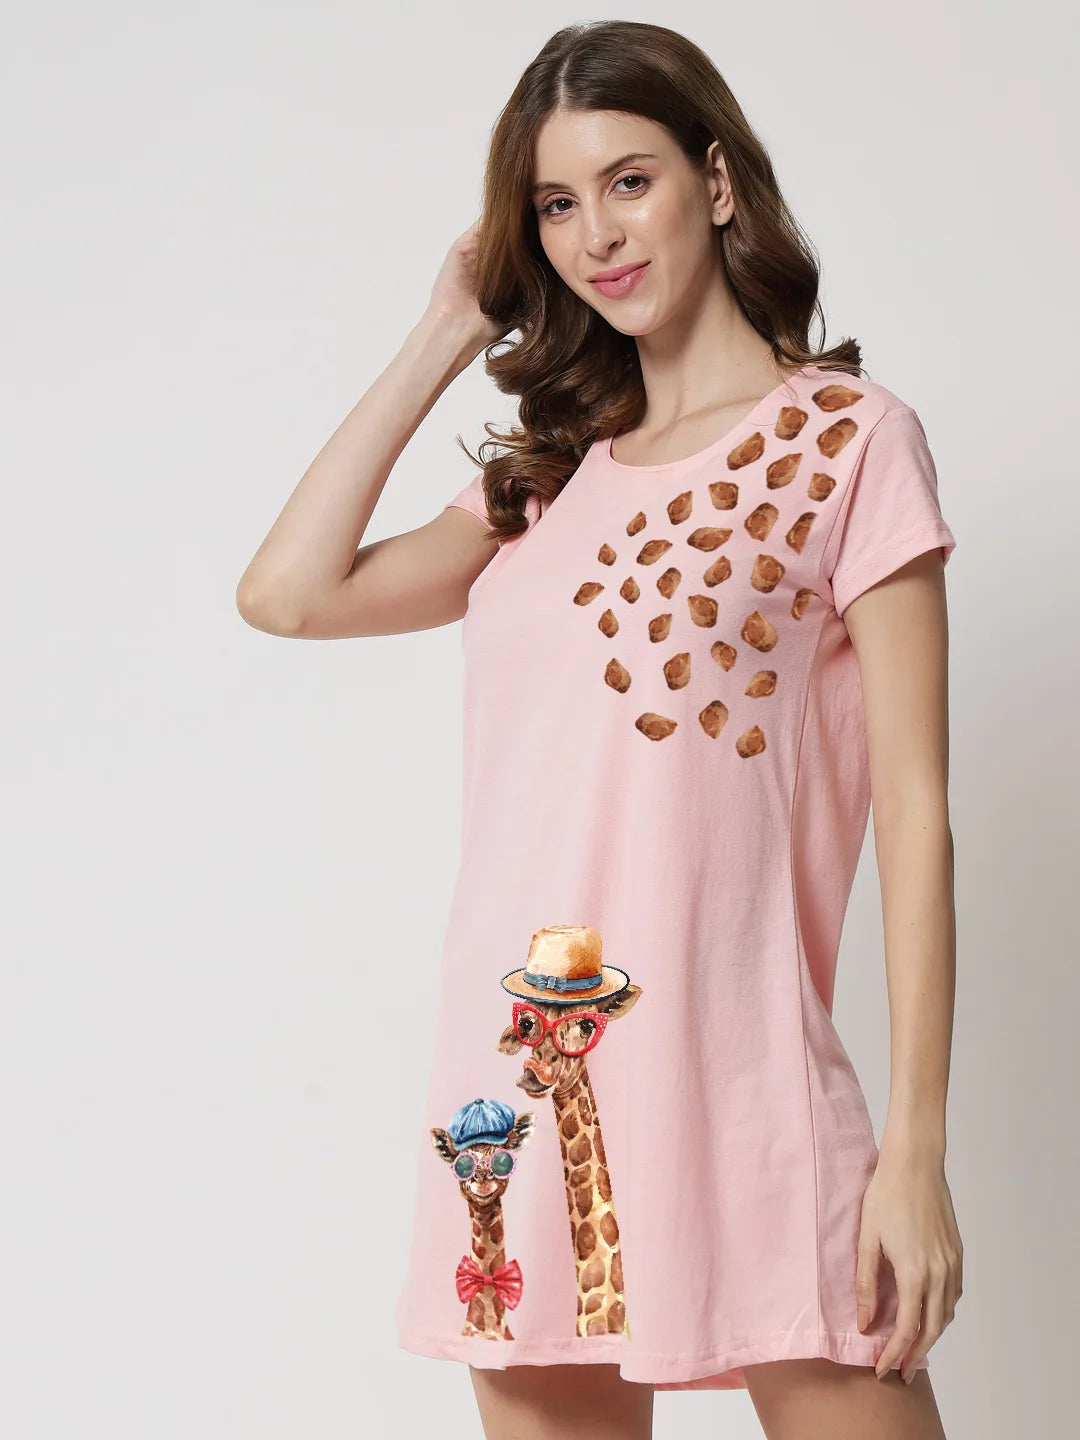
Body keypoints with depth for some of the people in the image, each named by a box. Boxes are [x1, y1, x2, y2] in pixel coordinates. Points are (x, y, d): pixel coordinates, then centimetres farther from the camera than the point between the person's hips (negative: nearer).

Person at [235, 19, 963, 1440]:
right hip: (520, 1092, 5)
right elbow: (290, 591, 5)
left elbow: (916, 809, -4)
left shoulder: (847, 434, 1)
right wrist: (441, 342, 10)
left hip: (734, 1085, -5)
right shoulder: (550, 477, 17)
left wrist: (917, 1148, -10)